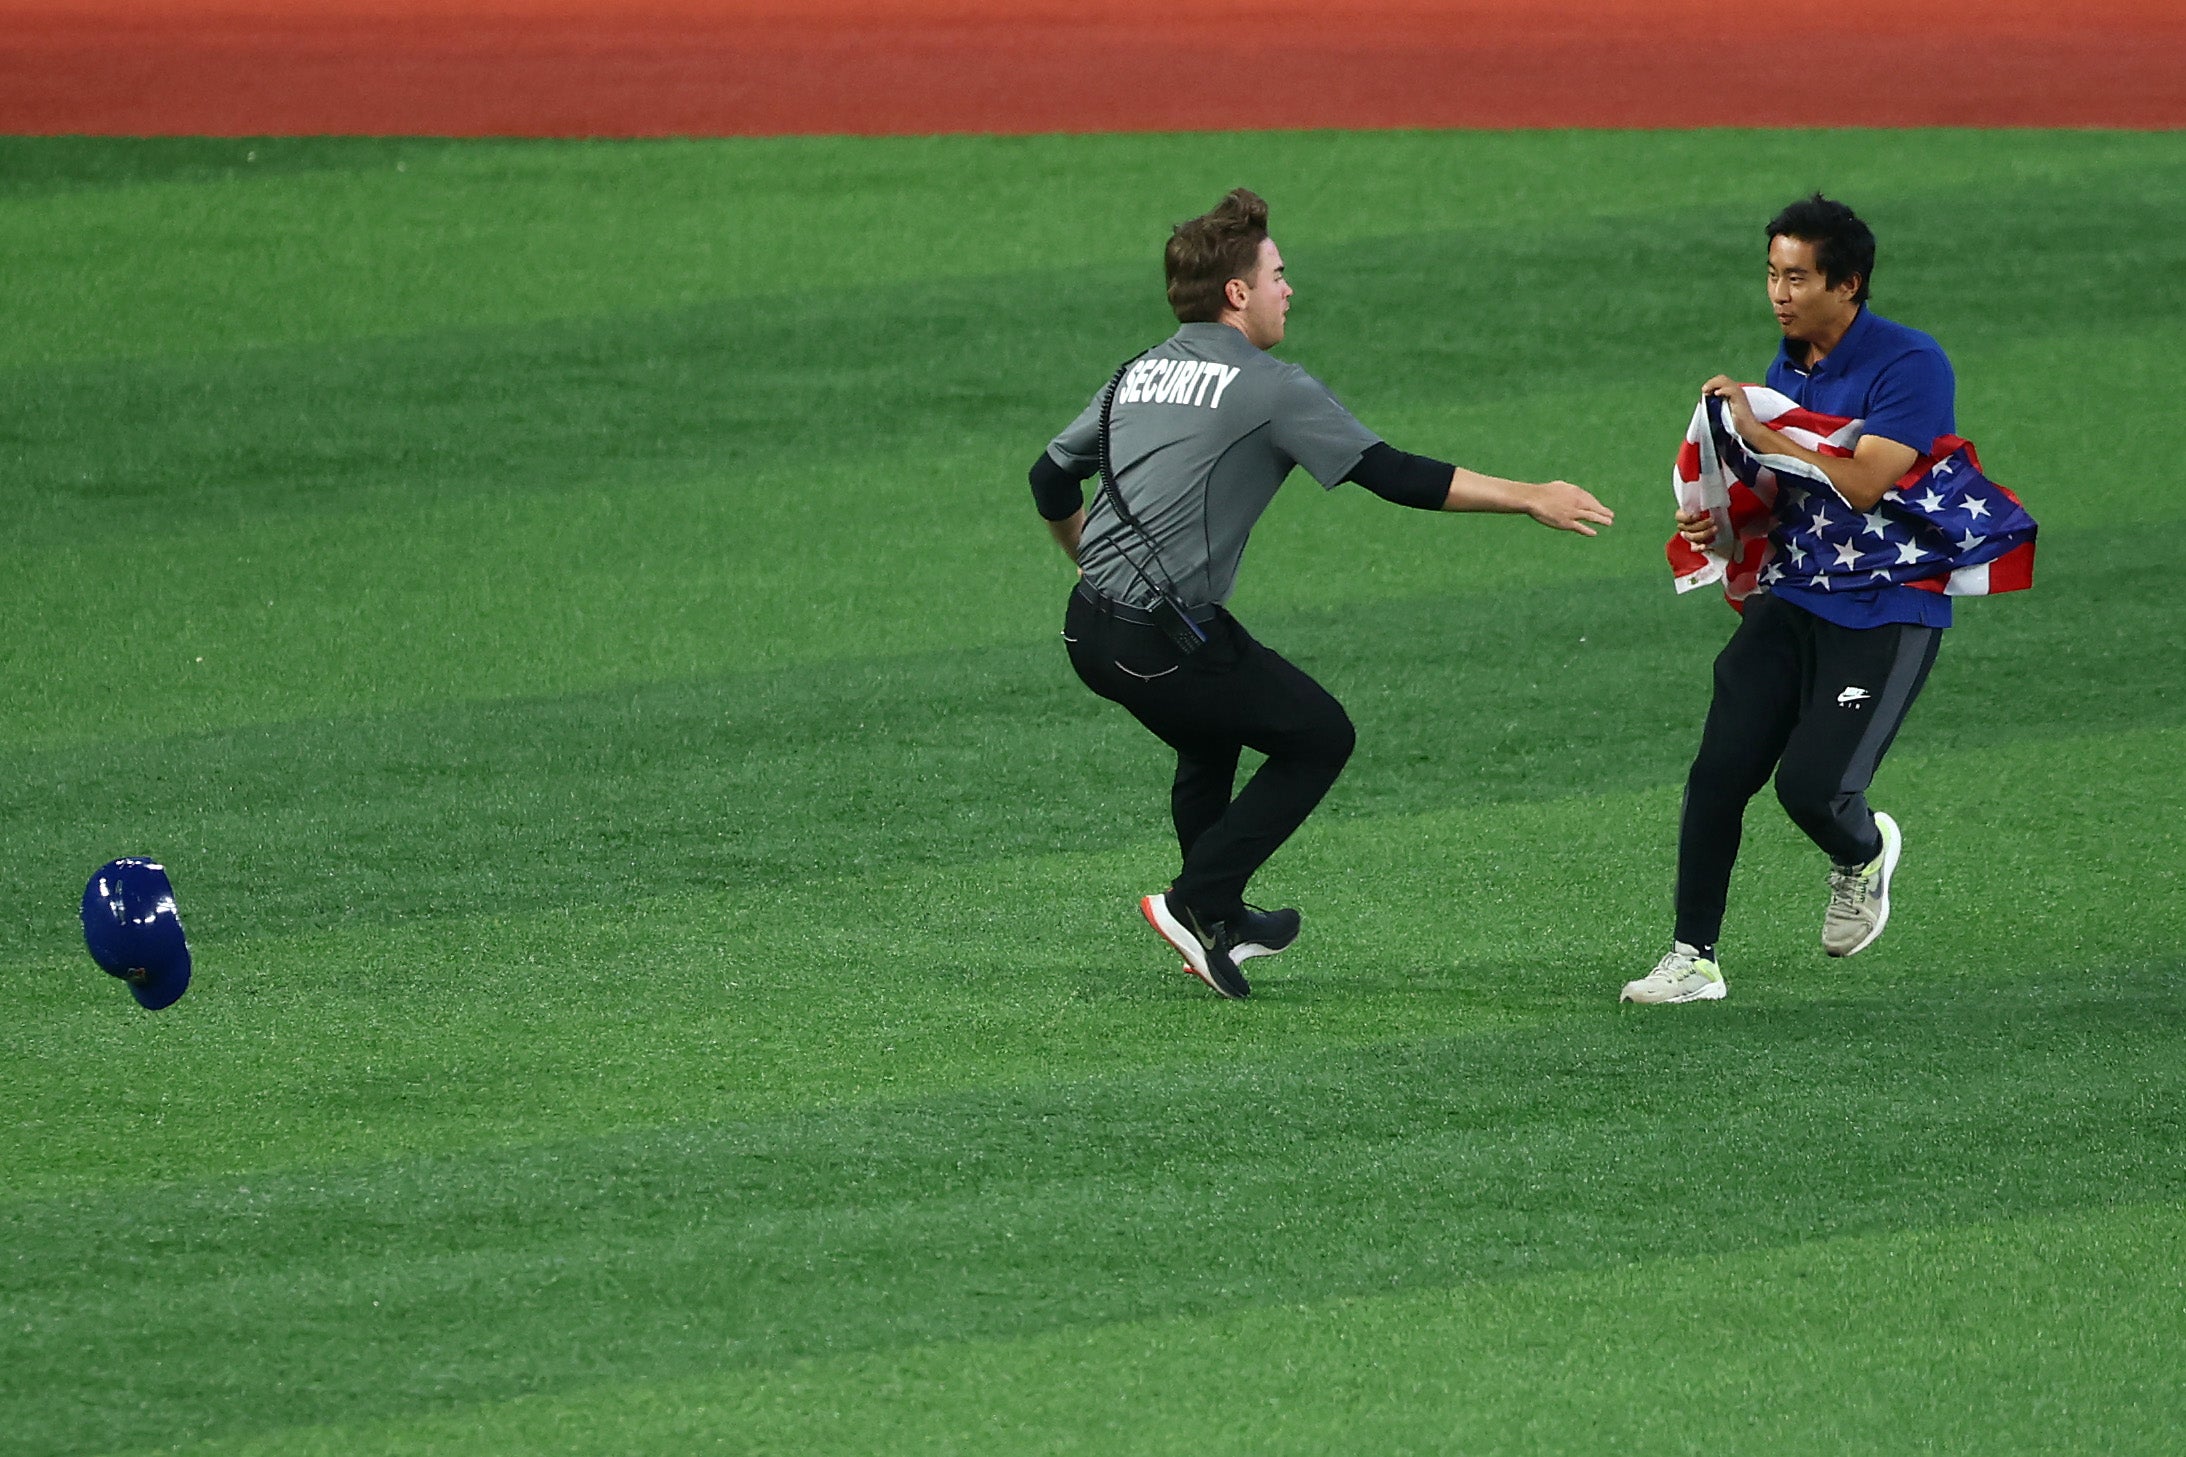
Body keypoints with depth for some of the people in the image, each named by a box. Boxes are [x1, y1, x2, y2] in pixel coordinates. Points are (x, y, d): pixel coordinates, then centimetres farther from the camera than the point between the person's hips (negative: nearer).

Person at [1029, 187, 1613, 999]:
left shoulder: (1141, 375, 14)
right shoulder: (1267, 387, -8)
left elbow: (1052, 480, 22)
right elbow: (1391, 474, -11)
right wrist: (1529, 499, -6)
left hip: (1090, 629, 8)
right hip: (1165, 640, -8)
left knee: (1211, 738, 31)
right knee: (1319, 735, 7)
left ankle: (1220, 924, 39)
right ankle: (1196, 903, 2)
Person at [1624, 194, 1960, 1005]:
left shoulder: (1910, 366, -14)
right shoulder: (1786, 371, 10)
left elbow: (1861, 483, -24)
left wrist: (1759, 432, -22)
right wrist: (1721, 521, 1)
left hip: (1886, 613, -6)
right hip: (1790, 603, 6)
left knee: (1812, 786, -15)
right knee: (1718, 773, -8)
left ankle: (1863, 853, 21)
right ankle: (1693, 960, 1)